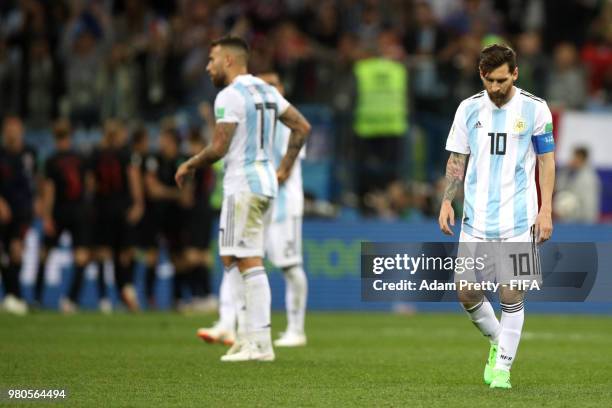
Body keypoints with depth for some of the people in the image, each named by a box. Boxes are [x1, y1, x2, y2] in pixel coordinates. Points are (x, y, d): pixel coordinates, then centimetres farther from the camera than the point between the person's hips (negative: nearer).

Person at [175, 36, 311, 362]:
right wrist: (284, 169, 20)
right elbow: (302, 127, 17)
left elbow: (219, 148, -17)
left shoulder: (230, 96, -13)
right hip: (264, 179, 9)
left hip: (243, 184, -9)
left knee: (249, 262, -8)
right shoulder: (266, 91, 14)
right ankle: (247, 333, 11)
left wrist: (189, 166, -1)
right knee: (230, 258, 15)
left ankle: (260, 343, -9)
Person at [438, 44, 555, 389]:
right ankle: (497, 342, 28)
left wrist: (546, 210, -4)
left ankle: (503, 367, 8)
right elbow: (457, 159, 12)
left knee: (511, 295, -5)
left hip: (518, 220, -3)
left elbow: (547, 160, 3)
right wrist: (447, 202, 1)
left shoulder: (535, 109, -2)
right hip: (476, 219, 3)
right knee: (467, 293, 1)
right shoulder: (469, 109, 5)